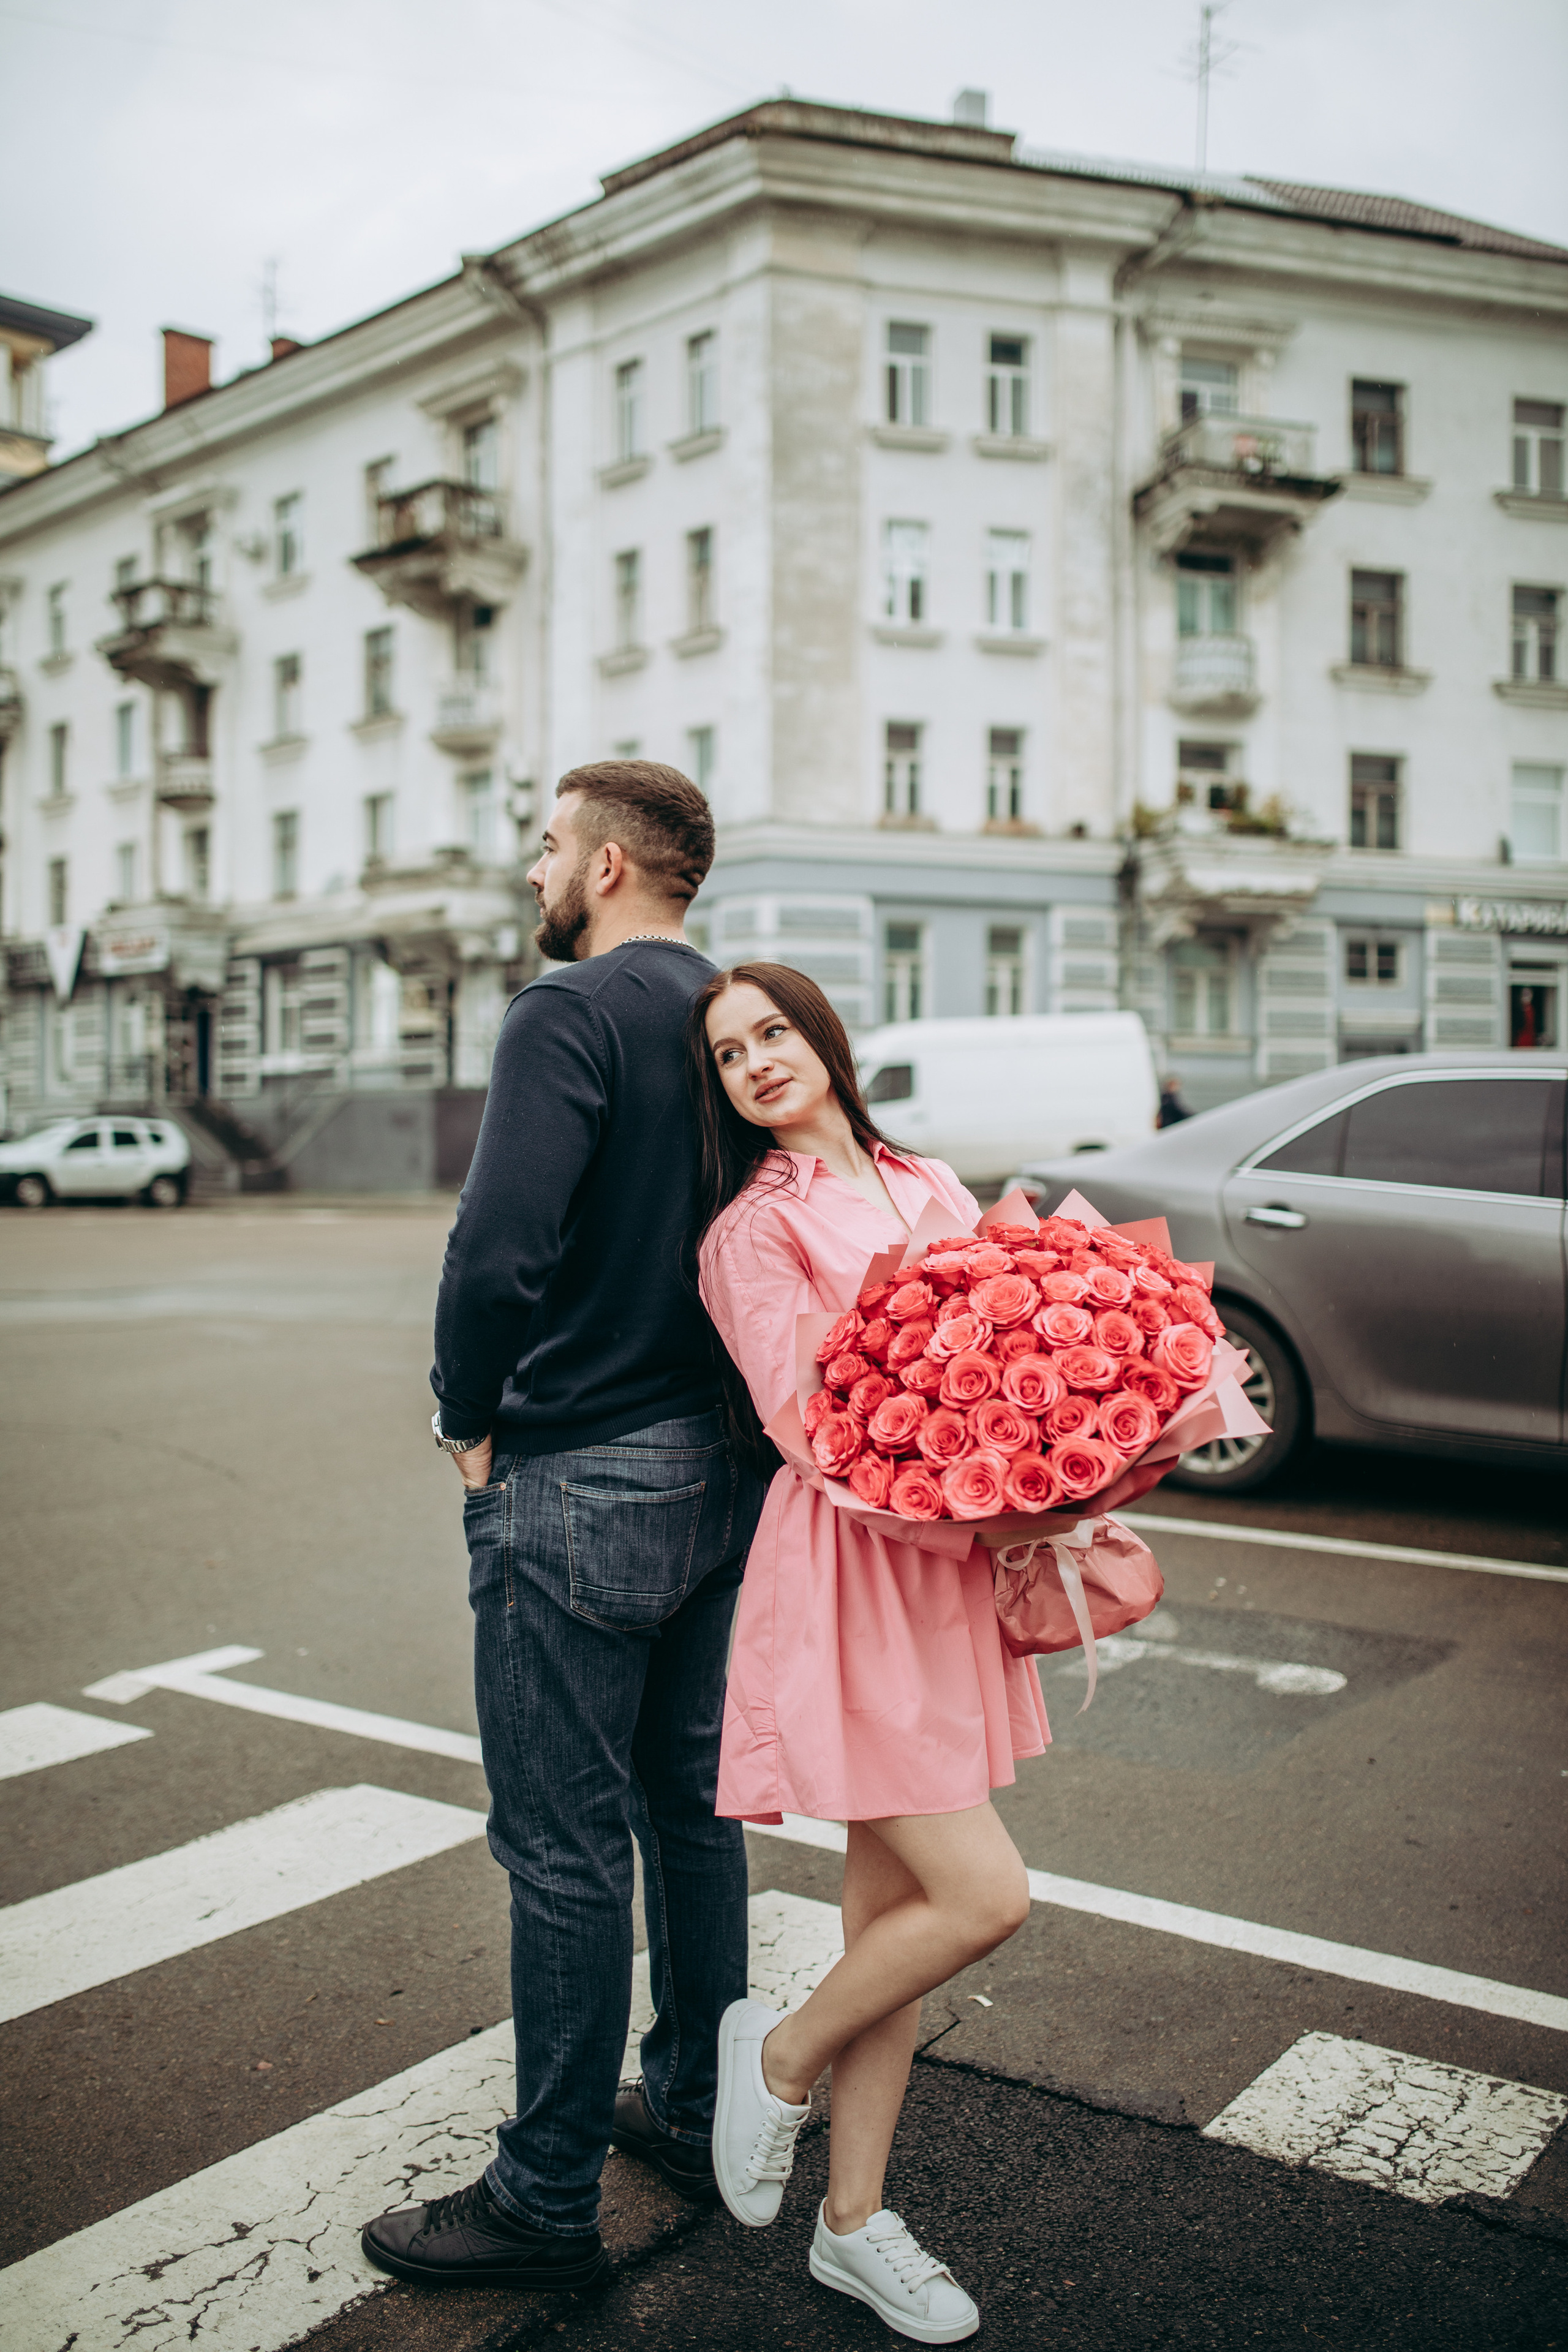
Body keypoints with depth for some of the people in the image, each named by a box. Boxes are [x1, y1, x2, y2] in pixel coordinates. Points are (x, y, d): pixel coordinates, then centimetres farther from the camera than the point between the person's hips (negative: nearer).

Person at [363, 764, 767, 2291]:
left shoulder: (570, 1012, -16)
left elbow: (499, 1249, -26)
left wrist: (467, 1417, -10)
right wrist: (721, 1407, 16)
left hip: (575, 1483, -8)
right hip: (718, 1471, 9)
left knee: (565, 1847, 3)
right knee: (690, 1802, 19)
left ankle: (546, 2201, 17)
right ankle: (691, 2110, 35)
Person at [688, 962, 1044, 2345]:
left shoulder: (931, 1187, 13)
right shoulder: (754, 1228, -6)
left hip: (953, 1565, 6)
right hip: (851, 1571, -6)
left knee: (896, 1899, 12)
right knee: (984, 1893, -9)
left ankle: (855, 2221, 27)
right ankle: (782, 2056, 19)